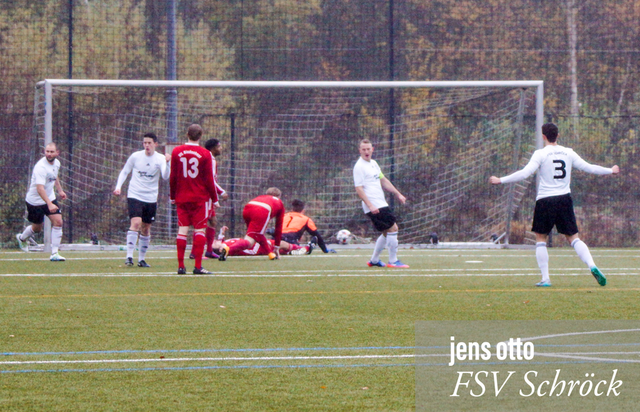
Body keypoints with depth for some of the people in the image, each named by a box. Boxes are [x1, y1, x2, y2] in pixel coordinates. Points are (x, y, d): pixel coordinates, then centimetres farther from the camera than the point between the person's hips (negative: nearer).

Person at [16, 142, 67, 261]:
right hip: (35, 201, -6)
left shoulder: (56, 163, -2)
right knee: (37, 228, 10)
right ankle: (22, 238, 44)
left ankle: (54, 253, -8)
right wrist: (49, 204, -46)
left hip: (50, 198, 6)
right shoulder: (41, 167, -28)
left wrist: (60, 190, 17)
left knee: (58, 222, -12)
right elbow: (40, 189, -37)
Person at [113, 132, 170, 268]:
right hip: (134, 196, -2)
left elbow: (165, 176, -18)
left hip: (151, 199, 2)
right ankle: (129, 256, -22)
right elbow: (124, 172, 12)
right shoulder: (135, 156, -1)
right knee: (136, 223, -20)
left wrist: (166, 163, -35)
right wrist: (118, 187, -1)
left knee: (146, 229, 9)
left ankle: (142, 259, 21)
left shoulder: (160, 159, -3)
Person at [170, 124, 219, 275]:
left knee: (182, 230, 4)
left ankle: (181, 266, 1)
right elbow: (209, 179, -3)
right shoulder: (205, 154, -6)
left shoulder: (176, 152, 3)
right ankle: (198, 266, -6)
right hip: (200, 198, -3)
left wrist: (173, 196, 16)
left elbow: (172, 177, 7)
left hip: (181, 198, 3)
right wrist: (214, 198, 5)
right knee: (199, 230, -1)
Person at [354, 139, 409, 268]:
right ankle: (393, 261, -6)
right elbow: (359, 189, -16)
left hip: (381, 204, 9)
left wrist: (398, 194, 25)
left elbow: (384, 181, 27)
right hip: (373, 206, -9)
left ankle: (374, 260, 23)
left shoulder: (373, 163, 17)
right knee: (393, 229, -12)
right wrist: (370, 205, -24)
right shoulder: (359, 167, -11)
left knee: (387, 232, 14)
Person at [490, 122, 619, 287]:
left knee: (541, 239, 8)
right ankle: (592, 266, -14)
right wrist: (610, 171, 29)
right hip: (565, 199, 3)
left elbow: (525, 173, -15)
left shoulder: (540, 154, -6)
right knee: (574, 238, 7)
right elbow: (588, 167, 13)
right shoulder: (568, 153, 7)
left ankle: (545, 278, 0)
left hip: (545, 200, -3)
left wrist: (501, 180, -9)